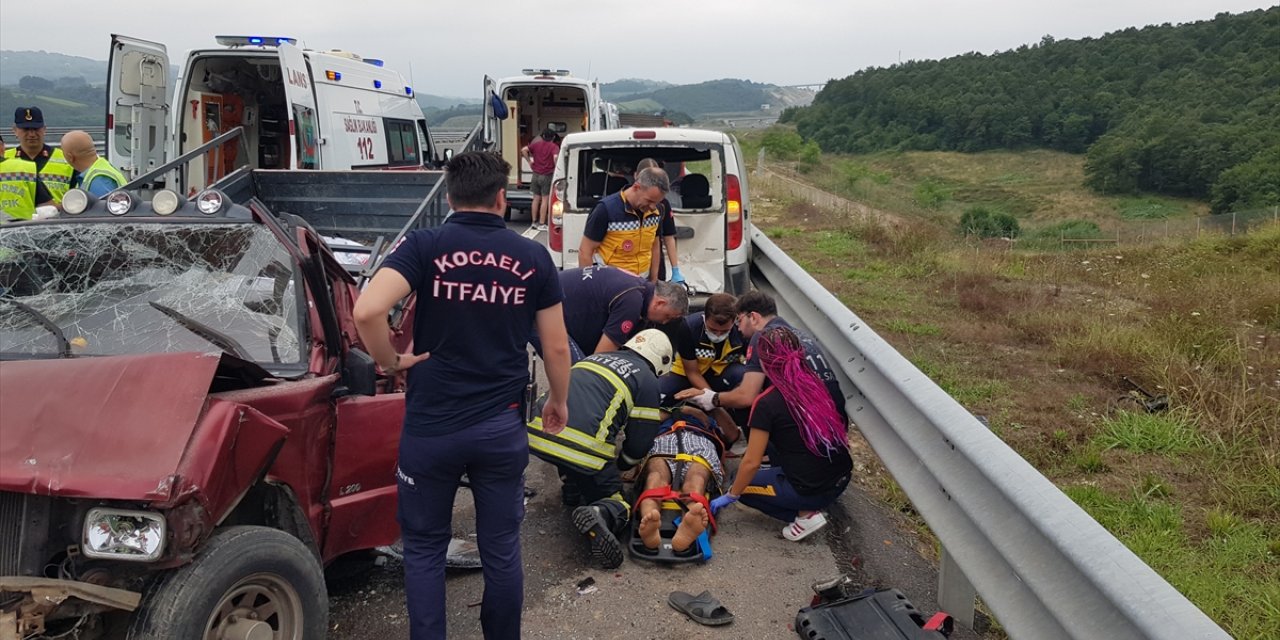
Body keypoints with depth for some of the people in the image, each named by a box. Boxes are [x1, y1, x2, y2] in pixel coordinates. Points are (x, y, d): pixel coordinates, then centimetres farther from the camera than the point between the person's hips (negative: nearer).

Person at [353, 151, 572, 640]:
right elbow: (556, 347, 3)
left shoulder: (425, 246, -7)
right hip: (502, 426, 2)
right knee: (501, 549, 15)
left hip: (430, 425, -1)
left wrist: (390, 362, -5)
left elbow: (366, 311, -22)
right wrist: (558, 401, 20)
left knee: (424, 548, 16)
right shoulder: (533, 256, 0)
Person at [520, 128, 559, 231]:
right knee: (545, 200, 0)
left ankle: (534, 222, 19)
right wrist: (556, 168, -11)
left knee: (536, 199, 14)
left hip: (536, 175, 5)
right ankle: (541, 224, 0)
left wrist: (529, 161, 8)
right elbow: (555, 157, -25)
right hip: (547, 176, -5)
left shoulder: (536, 144, 7)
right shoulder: (554, 147, -7)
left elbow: (523, 150, -2)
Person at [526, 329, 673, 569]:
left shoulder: (595, 357, 27)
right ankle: (599, 515, -16)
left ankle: (572, 490, 28)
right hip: (585, 449, -6)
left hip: (537, 435, 6)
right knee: (615, 503, 13)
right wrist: (618, 467, 32)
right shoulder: (647, 380, 10)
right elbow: (640, 444, 10)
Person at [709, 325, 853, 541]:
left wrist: (730, 496, 8)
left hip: (812, 490, -7)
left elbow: (751, 463, -10)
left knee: (743, 484, 16)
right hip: (841, 480, 7)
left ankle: (805, 515, 3)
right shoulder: (815, 385, 4)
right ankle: (808, 506, 16)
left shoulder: (767, 403, -13)